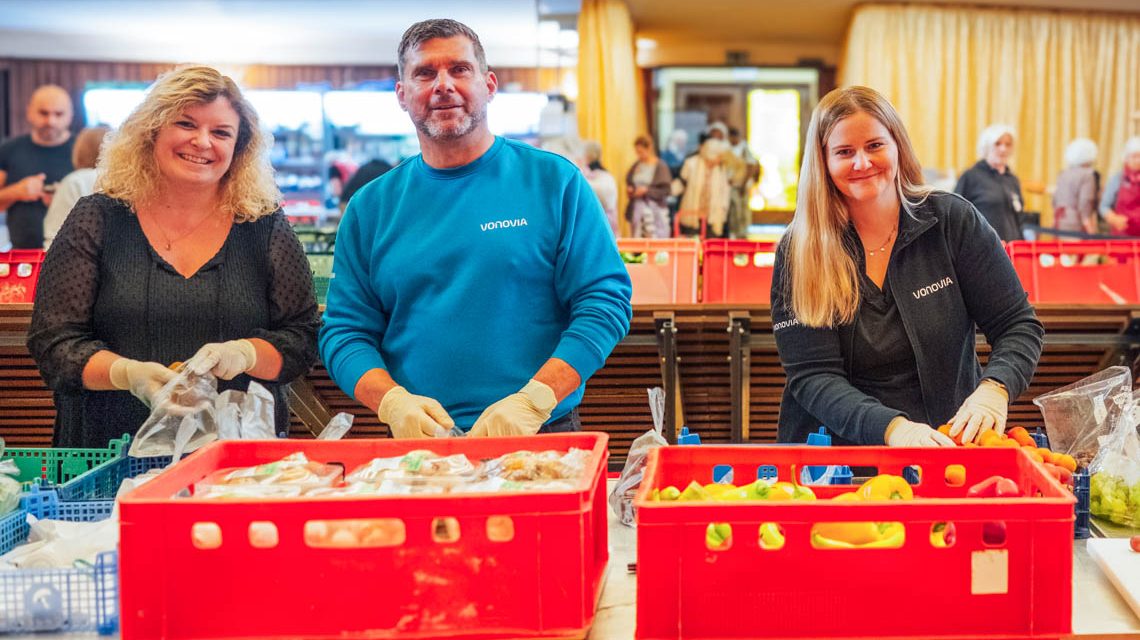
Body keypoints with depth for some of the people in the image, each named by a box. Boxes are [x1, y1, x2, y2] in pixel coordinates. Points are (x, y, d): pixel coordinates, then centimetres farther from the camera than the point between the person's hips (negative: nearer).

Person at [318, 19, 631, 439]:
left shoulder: (553, 182, 3)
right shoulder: (371, 207, 10)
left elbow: (606, 301, -2)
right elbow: (343, 332, 10)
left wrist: (530, 402, -14)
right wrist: (393, 402, -10)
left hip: (541, 439, -2)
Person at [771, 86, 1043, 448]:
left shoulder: (954, 221, 4)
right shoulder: (797, 253, -1)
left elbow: (1018, 326, 5)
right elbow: (812, 376, -7)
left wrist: (994, 388, -17)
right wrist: (891, 427, -25)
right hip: (835, 461, -1)